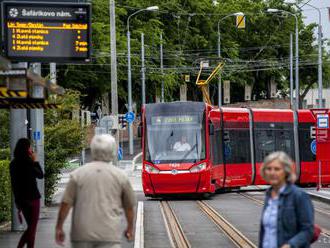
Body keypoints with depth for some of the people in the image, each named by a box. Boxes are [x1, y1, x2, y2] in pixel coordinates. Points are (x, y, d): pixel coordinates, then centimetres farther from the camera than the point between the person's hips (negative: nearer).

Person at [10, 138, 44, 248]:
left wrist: (17, 200, 15)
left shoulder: (13, 164, 6)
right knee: (32, 228, 2)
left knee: (30, 227, 16)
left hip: (20, 199, 7)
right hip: (32, 198, -7)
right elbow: (40, 175, -3)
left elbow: (14, 184, 10)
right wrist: (35, 161, 4)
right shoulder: (28, 162, -15)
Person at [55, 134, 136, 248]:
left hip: (82, 234, 1)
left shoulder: (78, 174, 1)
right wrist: (130, 228, 28)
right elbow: (129, 206, 12)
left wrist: (59, 228, 8)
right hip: (109, 234, -1)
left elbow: (66, 204, -2)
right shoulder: (120, 176, 3)